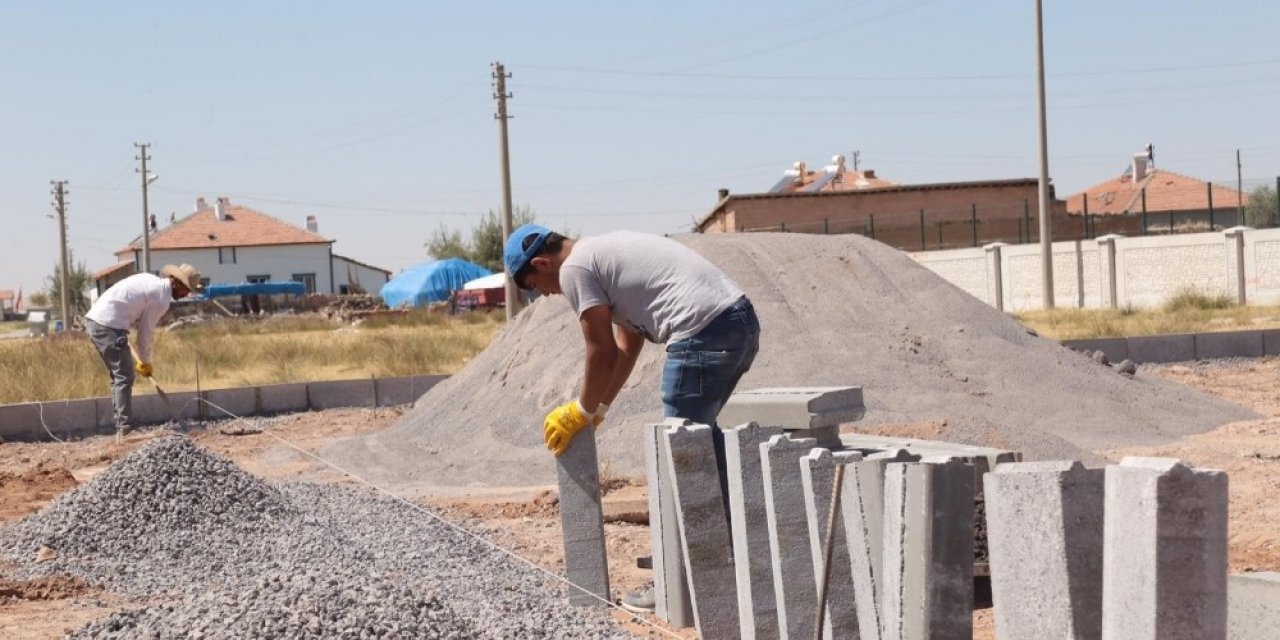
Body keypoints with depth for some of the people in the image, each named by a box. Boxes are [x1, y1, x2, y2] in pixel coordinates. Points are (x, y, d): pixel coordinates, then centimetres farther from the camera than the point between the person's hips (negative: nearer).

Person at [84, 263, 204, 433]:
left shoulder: (151, 280, 17)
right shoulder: (161, 299, -9)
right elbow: (145, 332, -4)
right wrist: (145, 362, 10)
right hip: (109, 325, -10)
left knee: (118, 375, 16)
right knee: (125, 377, -5)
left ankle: (121, 423, 19)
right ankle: (125, 426, -7)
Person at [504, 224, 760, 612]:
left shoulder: (575, 269, -2)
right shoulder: (604, 253, 27)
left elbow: (602, 351, 0)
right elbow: (628, 344, 30)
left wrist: (583, 411, 14)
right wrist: (599, 407, 31)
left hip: (705, 332, -10)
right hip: (742, 319, 10)